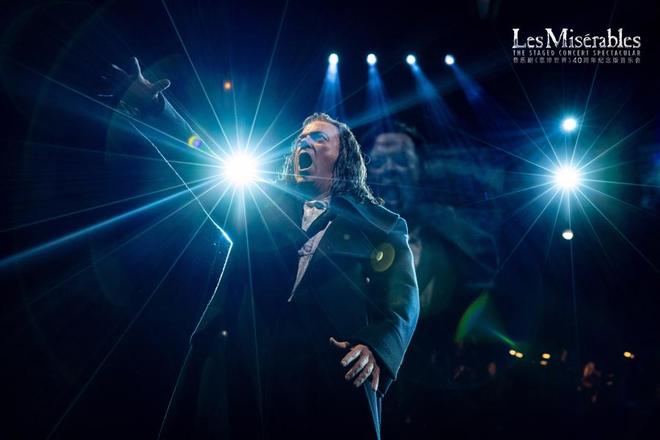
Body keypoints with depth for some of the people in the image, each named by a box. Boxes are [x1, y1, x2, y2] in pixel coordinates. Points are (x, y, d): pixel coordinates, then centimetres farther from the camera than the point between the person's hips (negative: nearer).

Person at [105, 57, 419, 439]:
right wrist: (151, 105, 5)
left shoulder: (382, 226, 13)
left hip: (330, 379, -2)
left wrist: (377, 347, -17)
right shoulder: (263, 202, 22)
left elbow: (402, 300, 2)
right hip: (238, 365, 3)